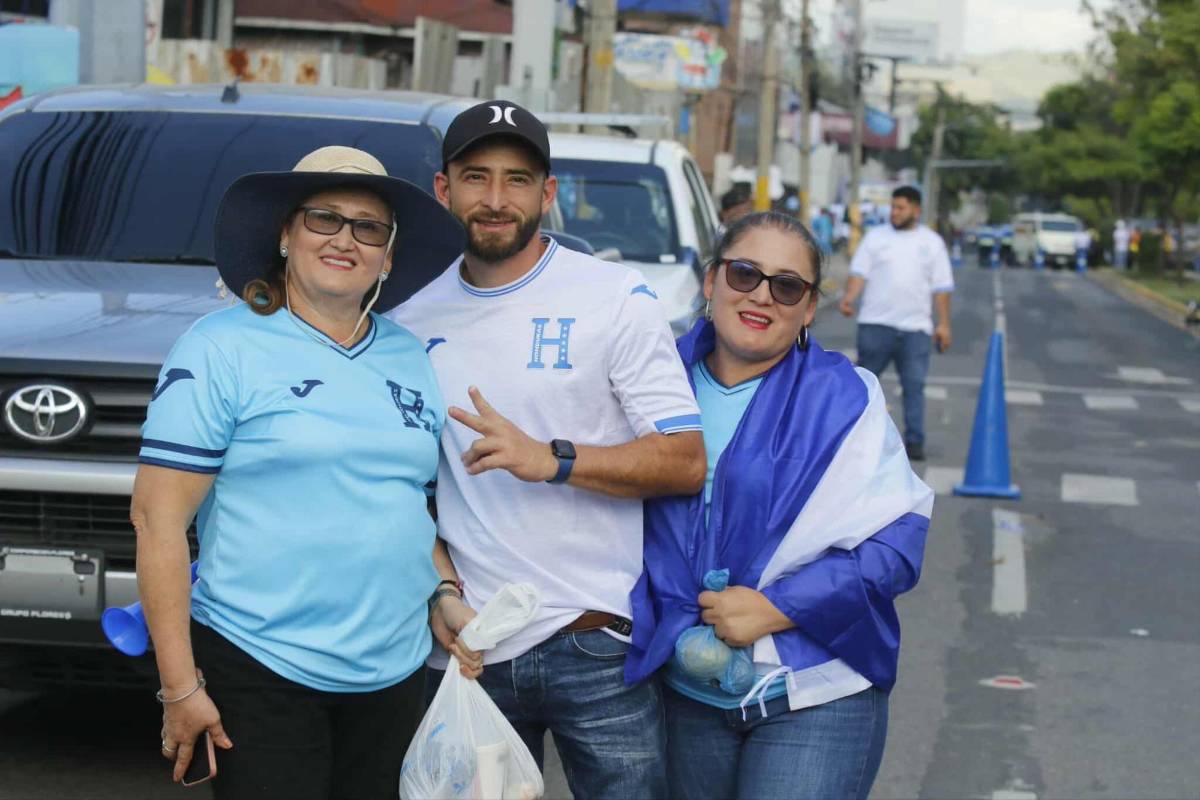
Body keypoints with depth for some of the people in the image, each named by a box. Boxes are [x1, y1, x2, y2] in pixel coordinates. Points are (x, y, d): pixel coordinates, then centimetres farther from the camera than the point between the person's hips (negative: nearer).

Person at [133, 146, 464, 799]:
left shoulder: (412, 359, 12)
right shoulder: (222, 350, -5)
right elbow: (158, 519, -10)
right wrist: (180, 686, -14)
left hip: (394, 676, 5)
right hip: (259, 673, -5)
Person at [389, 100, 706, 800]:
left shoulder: (617, 298, -2)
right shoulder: (413, 319, 9)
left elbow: (687, 462, -8)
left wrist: (551, 459, -20)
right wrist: (443, 592, -4)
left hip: (598, 645, -3)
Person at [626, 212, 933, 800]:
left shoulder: (843, 399, -5)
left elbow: (896, 543, -11)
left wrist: (775, 608, -18)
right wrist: (670, 631, -5)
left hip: (817, 701, -4)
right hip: (689, 698, 4)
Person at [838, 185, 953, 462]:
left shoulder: (932, 242, 9)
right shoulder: (876, 237, 6)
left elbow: (941, 287, 8)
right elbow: (859, 272, 0)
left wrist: (943, 323, 2)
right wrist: (849, 297, -19)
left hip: (916, 327, 1)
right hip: (876, 323, 0)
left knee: (914, 387, 0)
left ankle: (914, 441, 5)